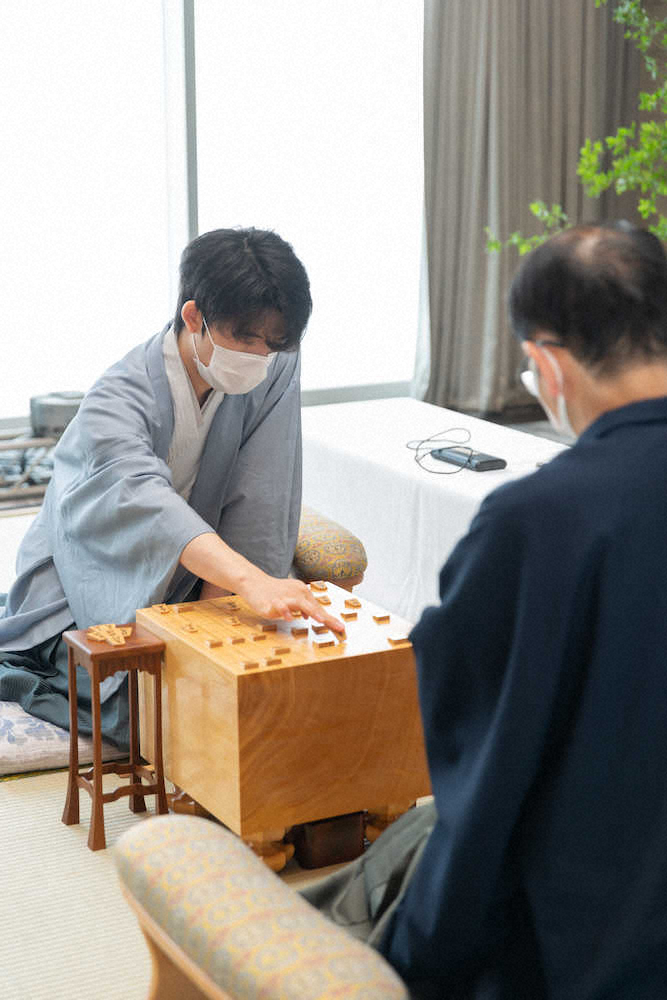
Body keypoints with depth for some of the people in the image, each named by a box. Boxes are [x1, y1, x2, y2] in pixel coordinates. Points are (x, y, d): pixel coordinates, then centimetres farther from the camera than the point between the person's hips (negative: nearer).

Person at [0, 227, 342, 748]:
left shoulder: (276, 371, -10)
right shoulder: (119, 399, -26)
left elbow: (257, 505, -13)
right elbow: (140, 500, -46)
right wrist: (252, 582, -61)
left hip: (188, 586, 5)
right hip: (91, 596, -5)